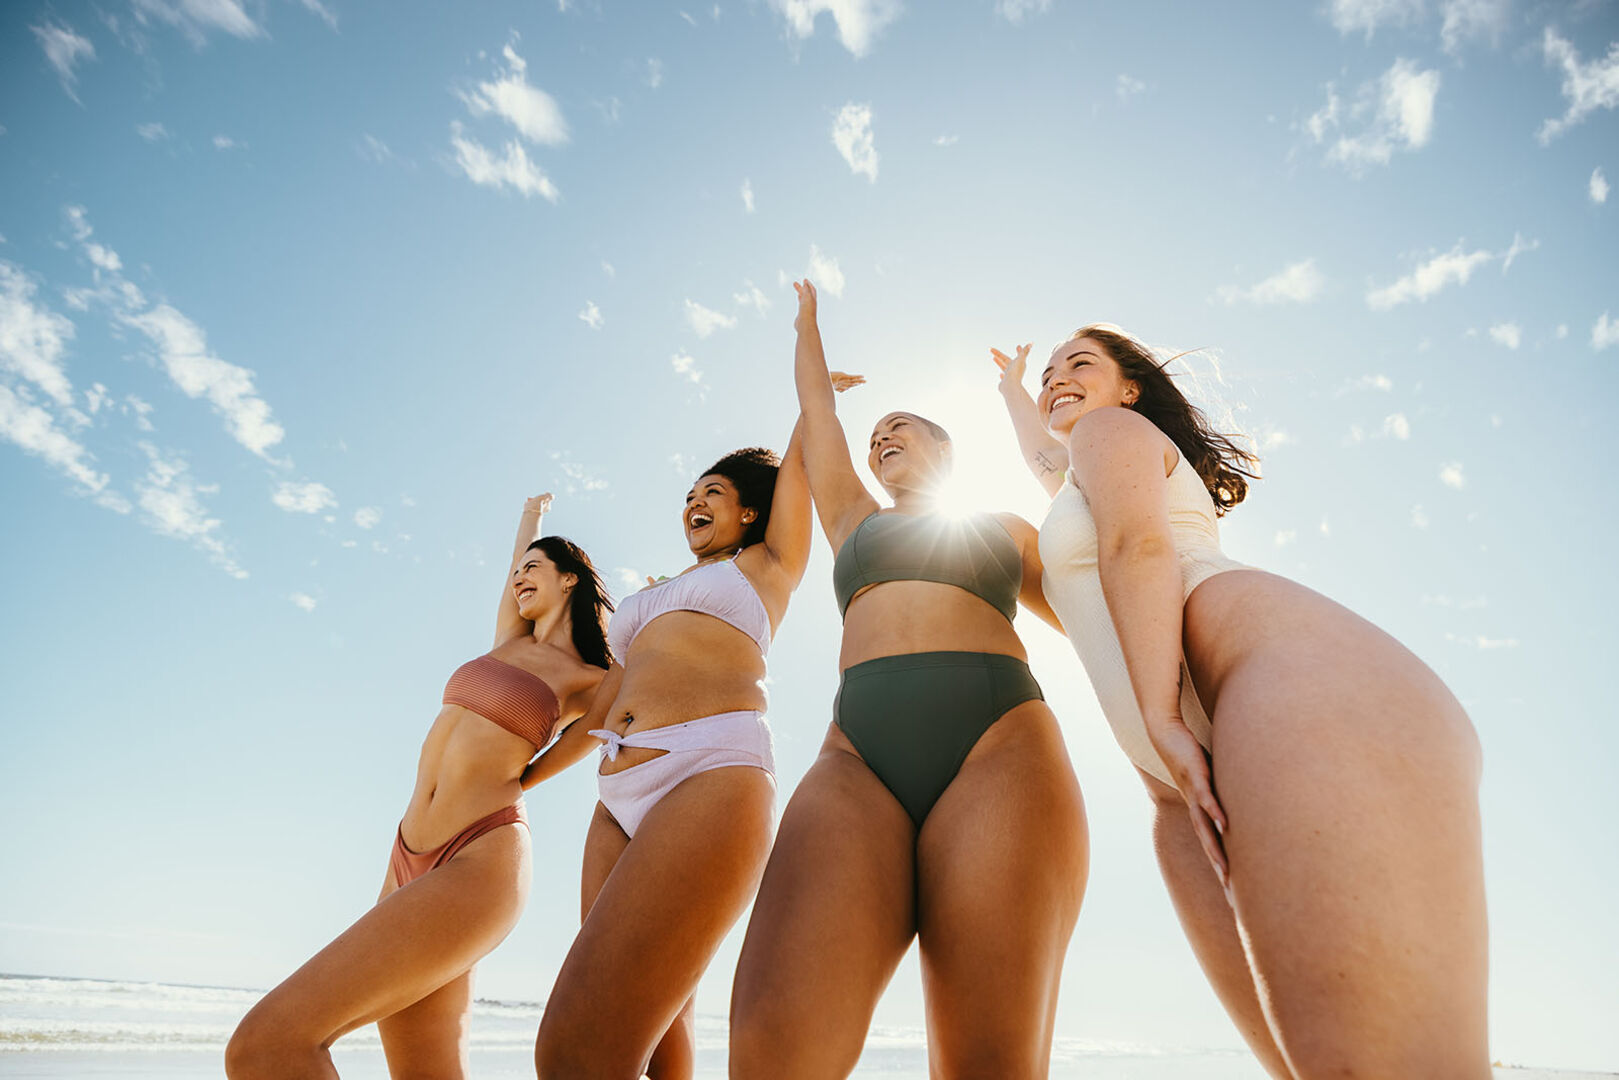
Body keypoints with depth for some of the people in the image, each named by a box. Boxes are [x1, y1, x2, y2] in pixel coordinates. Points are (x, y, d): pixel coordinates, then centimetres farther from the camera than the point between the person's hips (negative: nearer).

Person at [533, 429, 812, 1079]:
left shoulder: (770, 564, 18)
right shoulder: (658, 597, 31)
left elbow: (804, 453, 23)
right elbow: (600, 709, 27)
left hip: (713, 771, -7)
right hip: (622, 799, 7)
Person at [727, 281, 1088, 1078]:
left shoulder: (1005, 530, 31)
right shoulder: (854, 521, 34)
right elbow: (817, 414, 42)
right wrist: (808, 322, 55)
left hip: (997, 743, -1)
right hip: (858, 754, 2)